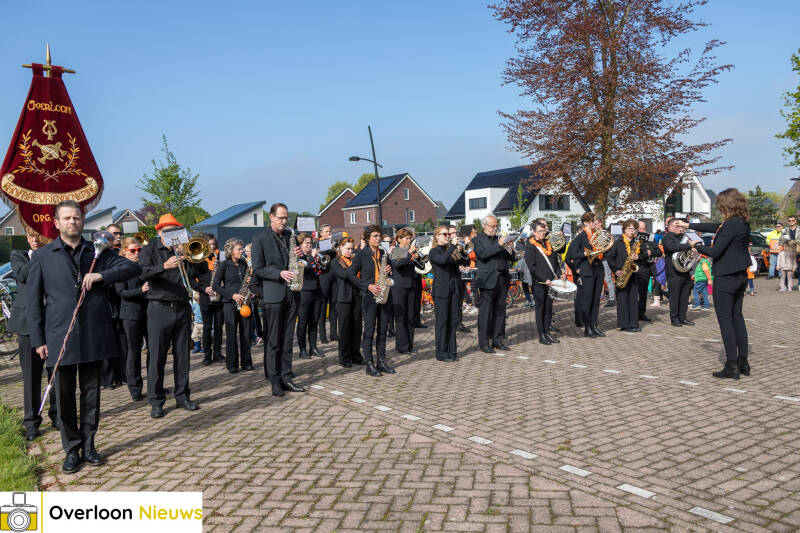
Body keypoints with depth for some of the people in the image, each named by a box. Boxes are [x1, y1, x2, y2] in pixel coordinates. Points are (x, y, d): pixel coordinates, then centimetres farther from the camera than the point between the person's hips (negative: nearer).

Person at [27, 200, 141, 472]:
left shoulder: (98, 252, 8)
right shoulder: (42, 256, 4)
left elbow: (133, 268, 0)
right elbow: (34, 301, 4)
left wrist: (101, 275, -15)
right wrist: (38, 340, -1)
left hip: (94, 336, 1)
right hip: (60, 338, -1)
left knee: (91, 393, 10)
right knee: (64, 396, 6)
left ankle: (88, 445, 24)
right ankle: (71, 449, 20)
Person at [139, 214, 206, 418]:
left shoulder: (184, 250, 11)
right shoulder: (150, 250, 2)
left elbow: (203, 269, 3)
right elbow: (142, 273, -15)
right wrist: (164, 266, -30)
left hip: (182, 308, 3)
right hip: (159, 308, -3)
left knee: (182, 355, 8)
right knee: (157, 356, -1)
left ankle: (183, 396, 18)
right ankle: (156, 401, 8)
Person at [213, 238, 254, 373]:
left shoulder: (244, 264, 12)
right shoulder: (224, 265, -2)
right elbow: (216, 286, -5)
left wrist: (249, 282, -1)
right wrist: (232, 295, -13)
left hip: (243, 303, 4)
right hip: (229, 303, -4)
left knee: (246, 333, 3)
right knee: (231, 334, -3)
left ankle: (246, 362, 11)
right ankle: (232, 365, 4)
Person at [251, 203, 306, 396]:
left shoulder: (289, 236, 14)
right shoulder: (260, 239, -3)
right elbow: (257, 270, -6)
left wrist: (298, 255, -3)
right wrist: (280, 274, -19)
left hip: (291, 294, 5)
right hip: (273, 295, -5)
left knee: (287, 341, 10)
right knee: (272, 342, 1)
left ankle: (286, 378, 16)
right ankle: (274, 381, 8)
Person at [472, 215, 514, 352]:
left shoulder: (499, 239, 18)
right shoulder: (478, 240, 2)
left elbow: (508, 257, 16)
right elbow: (482, 254, -15)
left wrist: (510, 251, -6)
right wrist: (498, 246, -20)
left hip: (502, 279, 6)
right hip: (488, 280, -6)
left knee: (500, 311, 9)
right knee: (486, 312, -4)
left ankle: (497, 340, 18)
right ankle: (484, 342, 2)